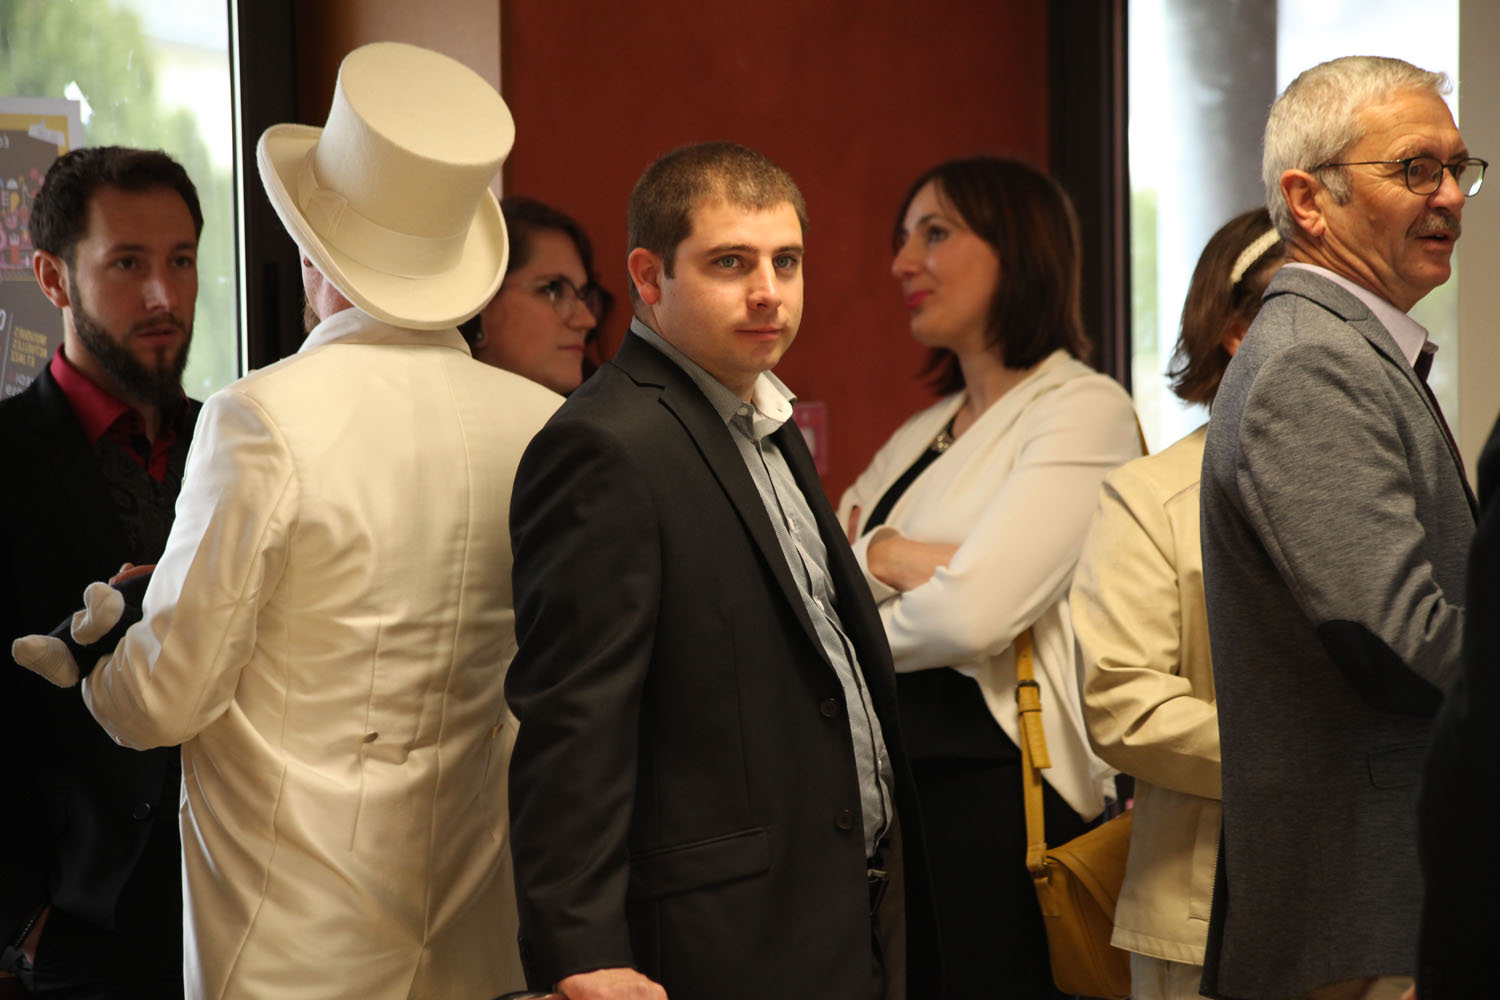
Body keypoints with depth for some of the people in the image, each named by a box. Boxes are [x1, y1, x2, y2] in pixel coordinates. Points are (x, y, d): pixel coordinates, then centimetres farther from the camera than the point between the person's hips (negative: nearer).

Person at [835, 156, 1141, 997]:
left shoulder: (1081, 409, -7)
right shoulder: (920, 437, 18)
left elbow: (970, 615, -18)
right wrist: (883, 558, -11)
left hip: (1001, 792, -7)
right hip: (894, 785, 7)